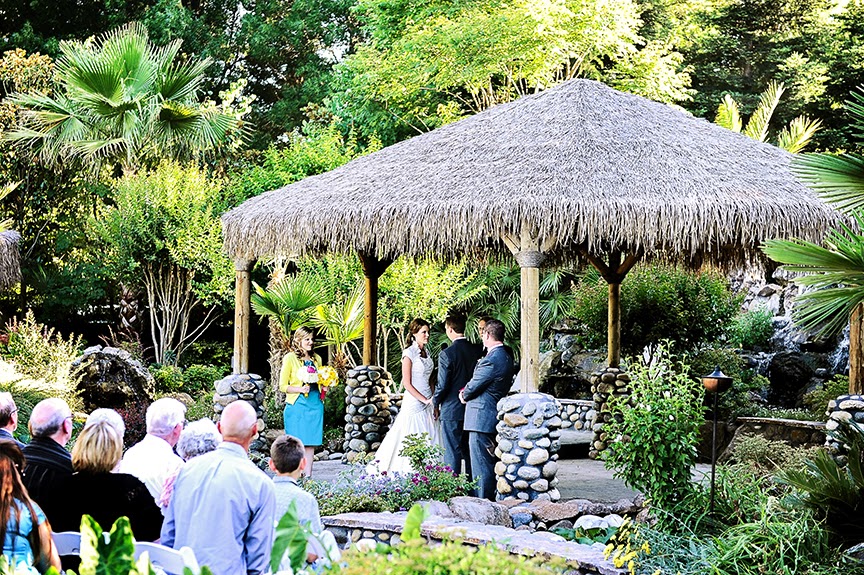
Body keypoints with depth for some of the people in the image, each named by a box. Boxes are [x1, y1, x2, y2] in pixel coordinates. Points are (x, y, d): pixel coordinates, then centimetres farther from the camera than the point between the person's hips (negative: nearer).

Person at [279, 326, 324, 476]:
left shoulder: (316, 359, 15)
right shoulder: (290, 358, -1)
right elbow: (283, 386, -3)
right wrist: (300, 389, -17)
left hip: (315, 405, 5)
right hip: (297, 405, -5)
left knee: (311, 442, 3)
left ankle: (308, 476, 7)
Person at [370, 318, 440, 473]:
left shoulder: (426, 353, 12)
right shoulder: (409, 353, -9)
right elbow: (407, 383, -12)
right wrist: (425, 400, -14)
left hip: (428, 401, 7)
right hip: (414, 401, -7)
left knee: (429, 440, 3)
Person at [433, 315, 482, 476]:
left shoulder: (446, 354, -15)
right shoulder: (478, 351, 0)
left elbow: (442, 385, -13)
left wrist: (436, 404, 2)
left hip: (451, 410, -5)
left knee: (452, 452, 0)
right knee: (469, 451, 14)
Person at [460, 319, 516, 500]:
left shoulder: (491, 360, -20)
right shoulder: (506, 358, 12)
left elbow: (473, 387, -14)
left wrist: (464, 395, 6)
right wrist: (467, 392, 8)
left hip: (481, 419, -10)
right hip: (495, 416, 10)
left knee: (481, 465, -4)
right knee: (490, 462, 16)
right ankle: (492, 498, 22)